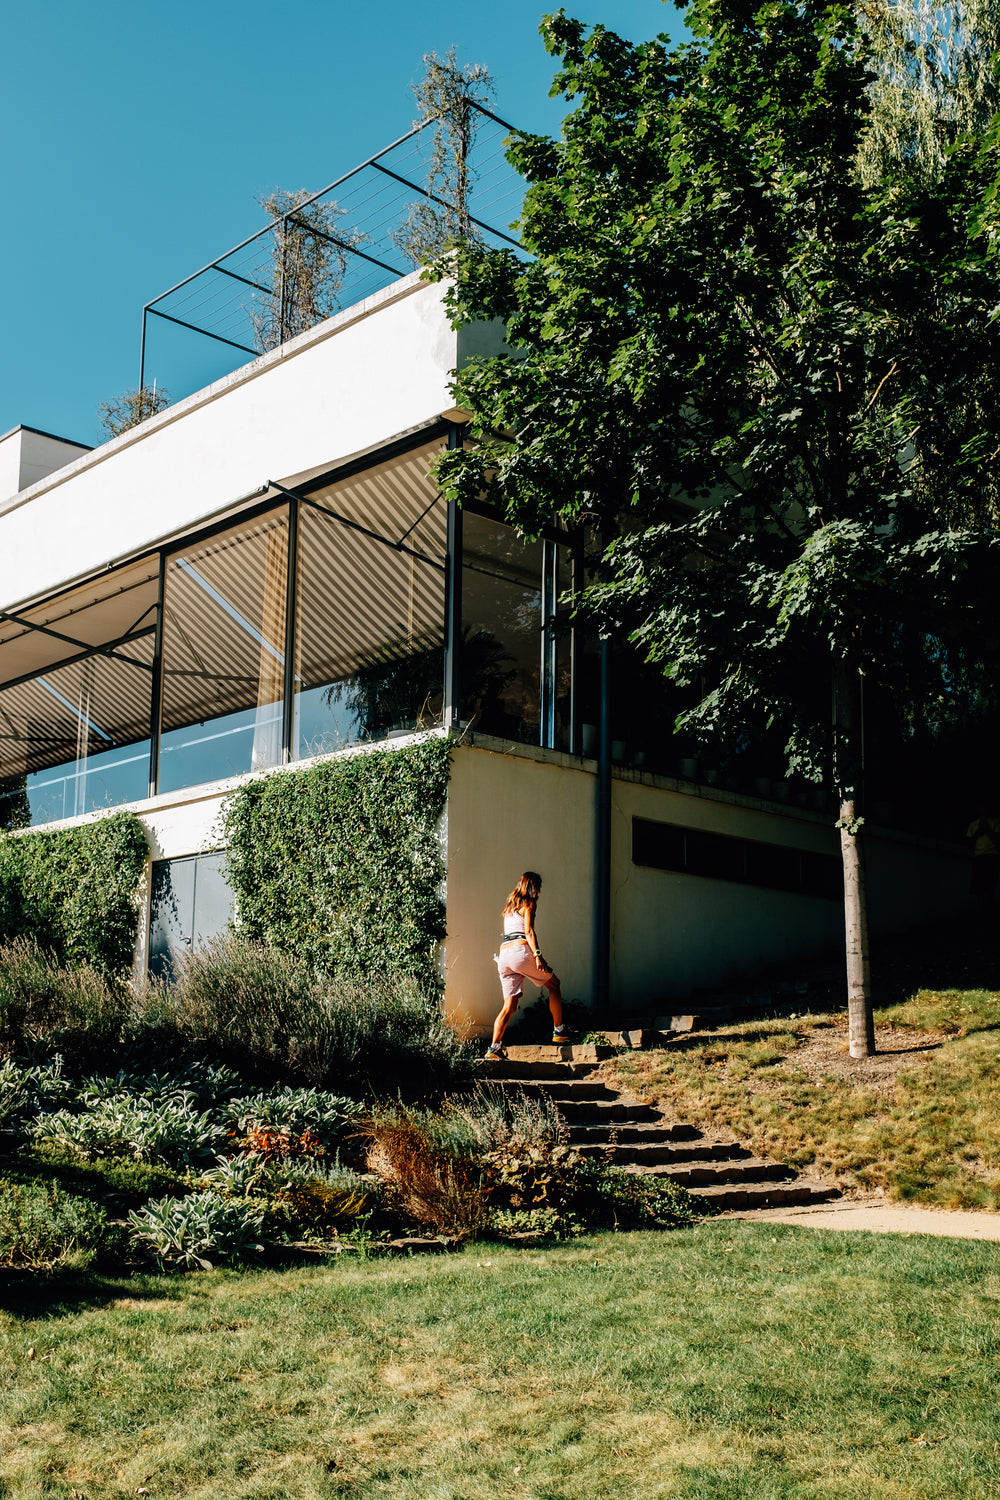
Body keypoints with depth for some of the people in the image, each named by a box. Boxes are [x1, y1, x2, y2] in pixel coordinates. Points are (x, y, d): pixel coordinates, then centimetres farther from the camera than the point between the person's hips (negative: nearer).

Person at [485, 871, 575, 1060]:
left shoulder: (509, 906, 26)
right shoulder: (529, 903, 2)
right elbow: (528, 931, -10)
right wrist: (537, 955, -17)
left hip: (504, 953, 7)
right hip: (521, 951, -7)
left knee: (509, 1006, 4)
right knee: (554, 984, 14)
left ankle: (494, 1047, -10)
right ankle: (559, 1031, 15)